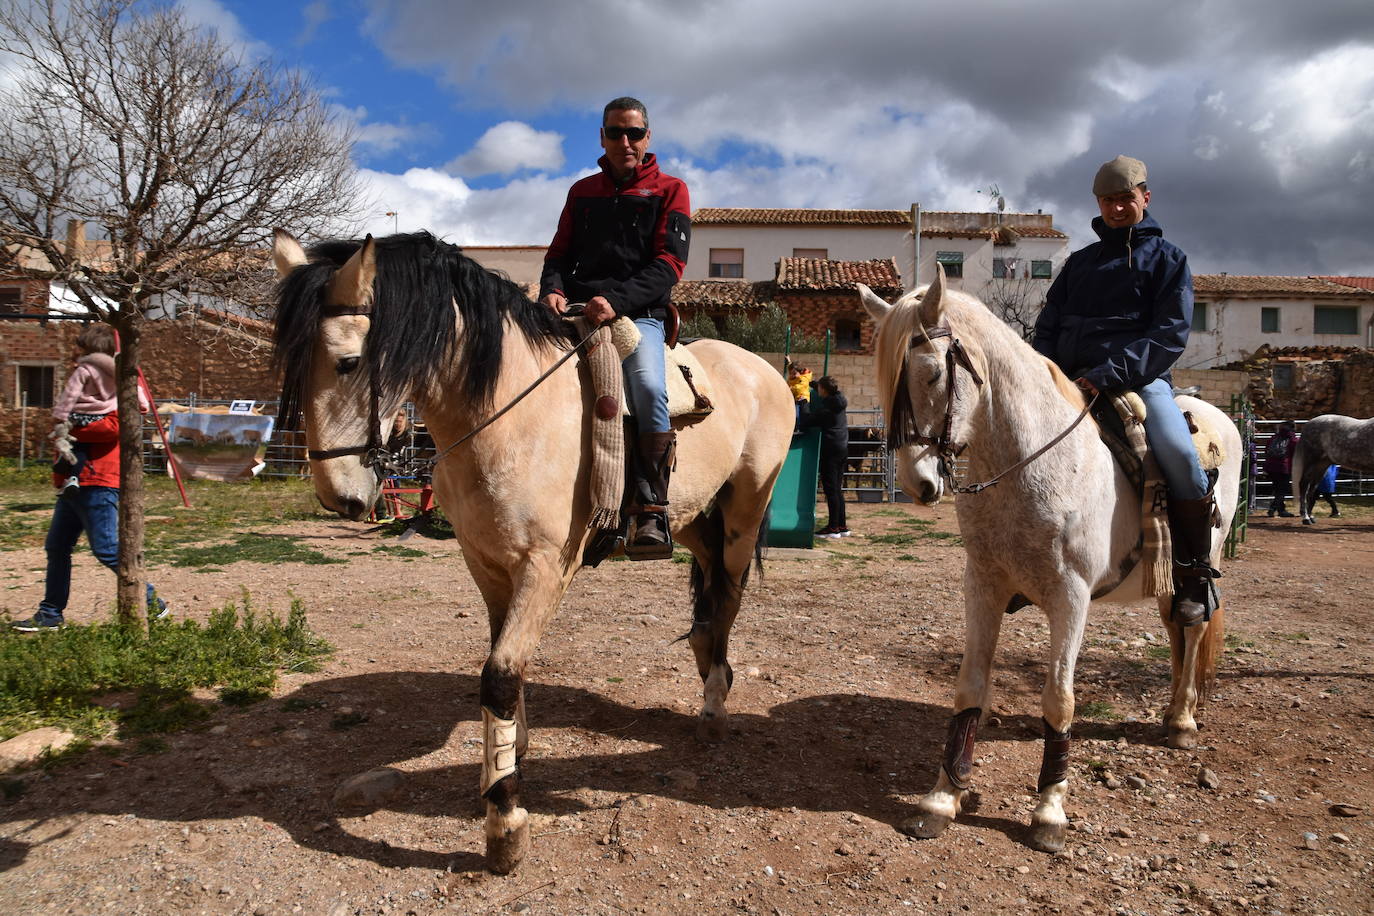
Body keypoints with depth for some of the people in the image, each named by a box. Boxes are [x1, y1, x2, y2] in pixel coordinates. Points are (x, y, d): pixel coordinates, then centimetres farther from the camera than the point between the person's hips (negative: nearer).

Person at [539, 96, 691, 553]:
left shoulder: (669, 190, 10)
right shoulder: (582, 192, 22)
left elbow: (668, 264, -3)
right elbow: (559, 253, 19)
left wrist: (616, 300, -19)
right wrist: (552, 289, -7)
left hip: (640, 313, -4)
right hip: (579, 311, 4)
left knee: (648, 387, -33)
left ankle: (651, 512, -25)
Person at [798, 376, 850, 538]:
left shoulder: (824, 406, -16)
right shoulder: (839, 402, 9)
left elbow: (804, 423, -14)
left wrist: (804, 404, -3)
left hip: (830, 449, -9)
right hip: (842, 447, 9)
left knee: (830, 489, -5)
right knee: (837, 488, 13)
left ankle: (833, 527, -3)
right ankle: (842, 526, 17)